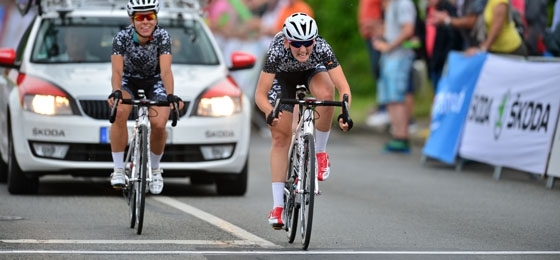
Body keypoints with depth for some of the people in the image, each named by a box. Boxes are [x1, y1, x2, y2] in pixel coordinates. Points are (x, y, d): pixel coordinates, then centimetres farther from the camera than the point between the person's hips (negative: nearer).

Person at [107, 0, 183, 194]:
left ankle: (155, 169, 5)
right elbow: (117, 70, -29)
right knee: (119, 113, -32)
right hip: (129, 81, 0)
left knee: (159, 124, -24)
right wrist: (116, 92, -49)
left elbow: (166, 70, -31)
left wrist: (170, 95, -48)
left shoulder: (162, 37, -24)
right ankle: (118, 170, -23)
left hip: (155, 82, 0)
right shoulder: (122, 38, -23)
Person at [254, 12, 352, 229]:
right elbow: (260, 94, -38)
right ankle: (277, 205, 0)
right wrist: (270, 113, -58)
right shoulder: (277, 51, -39)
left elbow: (343, 87, -40)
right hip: (283, 77, 0)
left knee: (326, 93, -35)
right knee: (280, 137, -6)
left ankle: (320, 152, -13)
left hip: (313, 72, 0)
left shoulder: (322, 48, -38)